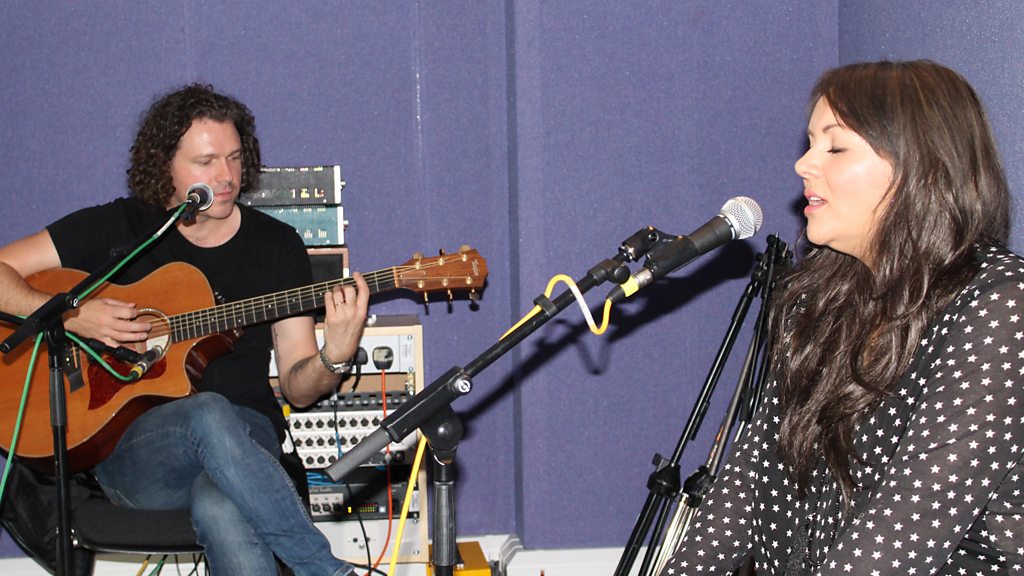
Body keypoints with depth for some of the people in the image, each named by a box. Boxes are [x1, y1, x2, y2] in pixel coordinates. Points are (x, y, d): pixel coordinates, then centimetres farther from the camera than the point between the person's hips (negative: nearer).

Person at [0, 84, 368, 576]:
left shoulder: (275, 245, 7)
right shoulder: (119, 226, 5)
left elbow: (296, 388, 6)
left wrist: (334, 357, -16)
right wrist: (70, 317, -13)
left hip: (245, 440, 0)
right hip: (122, 445, 0)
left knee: (219, 508, -39)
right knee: (210, 414, -38)